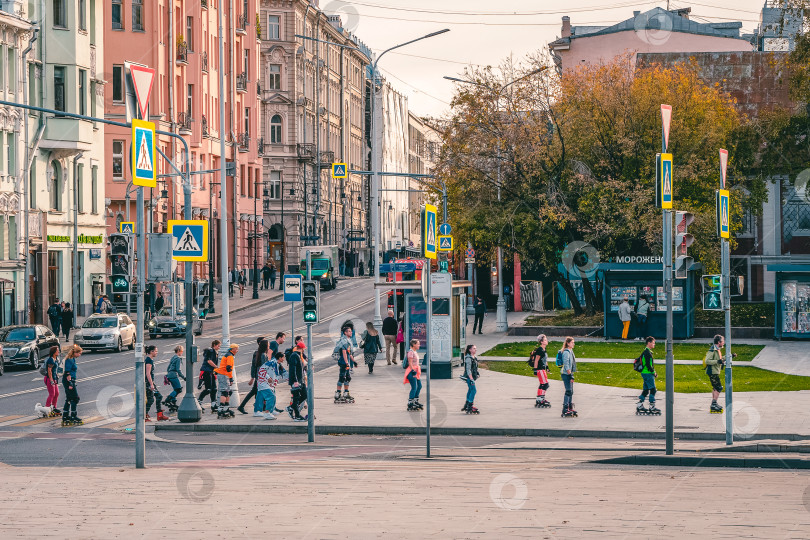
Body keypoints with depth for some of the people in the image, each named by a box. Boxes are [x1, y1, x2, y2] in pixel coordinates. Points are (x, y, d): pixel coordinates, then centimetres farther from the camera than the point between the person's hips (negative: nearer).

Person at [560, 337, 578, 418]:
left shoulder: (570, 351, 15)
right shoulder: (566, 352, -15)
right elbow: (566, 365, -19)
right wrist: (571, 376, -21)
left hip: (569, 374, 9)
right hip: (566, 374, -9)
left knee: (571, 392, 12)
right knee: (568, 391, -11)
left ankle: (570, 408, 20)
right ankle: (565, 410, -12)